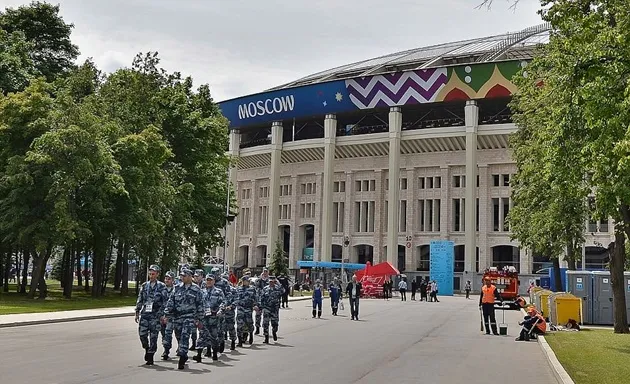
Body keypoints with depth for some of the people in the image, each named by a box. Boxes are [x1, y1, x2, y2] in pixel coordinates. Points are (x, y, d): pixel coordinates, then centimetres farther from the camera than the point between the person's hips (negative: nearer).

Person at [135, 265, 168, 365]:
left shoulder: (161, 286, -1)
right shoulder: (144, 285, 10)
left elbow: (165, 301, -2)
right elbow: (140, 299, 14)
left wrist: (162, 314, -9)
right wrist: (137, 312, 9)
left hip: (155, 315, -3)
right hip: (144, 313, 3)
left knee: (153, 336, 0)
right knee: (142, 333, -3)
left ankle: (150, 357, 9)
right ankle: (147, 349, 24)